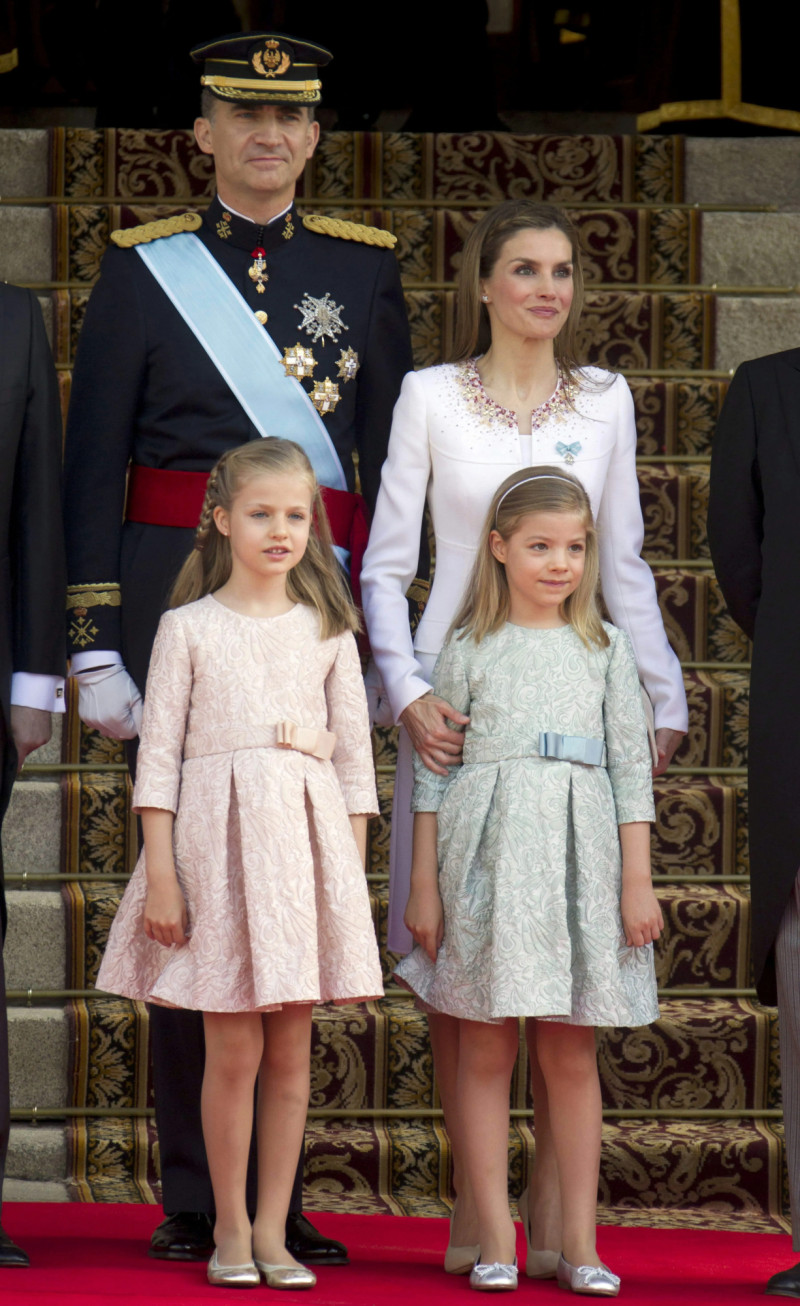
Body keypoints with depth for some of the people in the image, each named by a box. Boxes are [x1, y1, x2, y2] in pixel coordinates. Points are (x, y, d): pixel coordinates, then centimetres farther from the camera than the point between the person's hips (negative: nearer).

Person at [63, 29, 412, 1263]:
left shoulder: (363, 268, 11)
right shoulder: (144, 270, 4)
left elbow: (396, 456, 12)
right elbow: (91, 468, 2)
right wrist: (96, 644, -5)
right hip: (179, 593, -2)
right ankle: (195, 1197, 4)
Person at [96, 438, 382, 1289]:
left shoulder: (327, 632, 9)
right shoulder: (188, 629, 3)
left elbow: (354, 759, 11)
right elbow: (158, 756, 1)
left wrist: (349, 875, 4)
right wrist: (160, 875, -5)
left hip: (306, 839, 2)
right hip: (218, 840, -2)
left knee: (291, 1050, 3)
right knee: (234, 1049, -4)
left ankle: (272, 1230, 10)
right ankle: (229, 1228, 7)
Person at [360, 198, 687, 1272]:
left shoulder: (604, 401, 9)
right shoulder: (431, 398, 2)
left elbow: (624, 566, 14)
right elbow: (386, 565, 1)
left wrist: (664, 694, 10)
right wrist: (407, 691, -11)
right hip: (456, 689, -2)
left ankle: (553, 1199, 2)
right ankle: (472, 1194, 6)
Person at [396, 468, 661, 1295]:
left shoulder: (603, 649, 8)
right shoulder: (469, 651, 4)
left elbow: (631, 766, 7)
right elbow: (435, 771, 5)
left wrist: (637, 881, 2)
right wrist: (423, 883, 1)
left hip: (577, 856, 1)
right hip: (486, 854, -1)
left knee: (571, 1054, 3)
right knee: (486, 1050, 1)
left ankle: (578, 1242, 8)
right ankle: (495, 1241, 5)